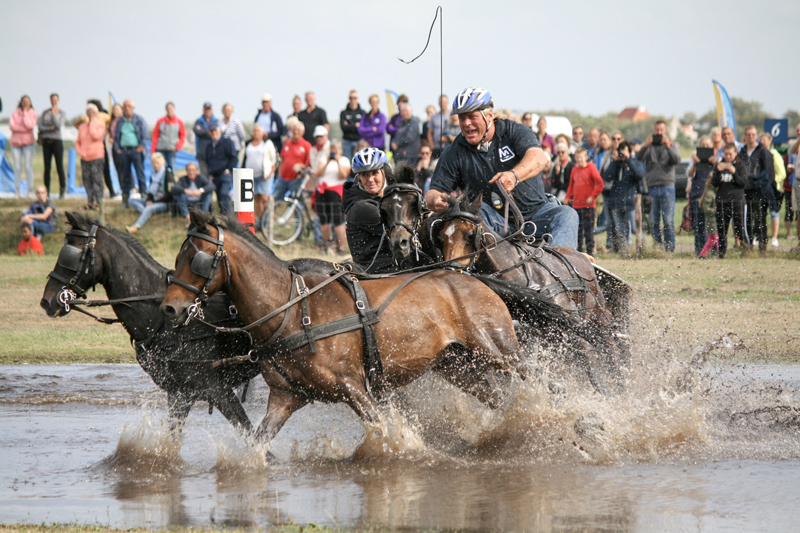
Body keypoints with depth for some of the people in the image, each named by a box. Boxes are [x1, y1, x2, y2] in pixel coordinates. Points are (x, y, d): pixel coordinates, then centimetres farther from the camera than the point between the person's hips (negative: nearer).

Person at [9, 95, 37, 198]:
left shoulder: (32, 114, 2)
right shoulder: (15, 113, 6)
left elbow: (29, 125, -15)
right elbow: (12, 126, -6)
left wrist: (25, 112, -8)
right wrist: (24, 129, -13)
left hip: (28, 143, -1)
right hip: (16, 142, 1)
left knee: (28, 167, -6)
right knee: (17, 167, 0)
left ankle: (30, 190, -2)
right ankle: (17, 190, 4)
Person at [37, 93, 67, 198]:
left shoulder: (62, 113, 5)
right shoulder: (45, 113, 10)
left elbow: (58, 125, -11)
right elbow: (40, 127, 1)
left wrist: (53, 114, -8)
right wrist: (50, 128, -12)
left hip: (57, 141, -2)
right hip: (46, 141, 2)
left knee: (60, 167, -7)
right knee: (47, 167, 3)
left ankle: (62, 192, -5)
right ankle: (46, 191, 6)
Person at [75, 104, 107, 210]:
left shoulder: (100, 125, 1)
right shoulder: (82, 127, 15)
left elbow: (96, 136, -17)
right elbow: (78, 142, 21)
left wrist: (92, 124, -9)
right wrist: (80, 152, 3)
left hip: (97, 157, -5)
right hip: (85, 158, 5)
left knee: (97, 180, -8)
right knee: (87, 181, 4)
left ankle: (98, 202, -7)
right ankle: (90, 202, 8)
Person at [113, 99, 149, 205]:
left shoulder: (139, 120, 3)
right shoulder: (120, 121, 14)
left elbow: (144, 136, -1)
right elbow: (116, 137, 17)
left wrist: (140, 147, -10)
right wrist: (117, 149, 5)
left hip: (136, 150, -4)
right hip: (123, 151, 4)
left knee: (140, 174, -7)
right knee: (125, 175, 5)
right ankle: (125, 199, 8)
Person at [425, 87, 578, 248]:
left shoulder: (514, 131, -1)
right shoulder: (454, 153, 5)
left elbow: (539, 158, -21)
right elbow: (434, 192, 3)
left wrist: (514, 175, -44)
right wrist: (436, 200, -26)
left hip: (534, 212, 0)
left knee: (566, 215, -27)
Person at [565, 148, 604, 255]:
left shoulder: (591, 168, -4)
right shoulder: (574, 170, 12)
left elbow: (600, 184, -8)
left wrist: (592, 196, -12)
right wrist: (568, 197, 8)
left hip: (588, 205, -5)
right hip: (576, 205, 5)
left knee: (588, 229, -5)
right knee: (578, 230, 8)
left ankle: (590, 250, -2)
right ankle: (578, 250, 15)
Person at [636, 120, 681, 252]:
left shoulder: (671, 146, 11)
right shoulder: (649, 146, 12)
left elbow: (677, 160, -6)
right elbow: (639, 157, -5)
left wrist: (668, 146, -17)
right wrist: (646, 146, -21)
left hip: (667, 185, -1)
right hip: (652, 186, 1)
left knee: (668, 220, -6)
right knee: (653, 221, 0)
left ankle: (670, 248, -4)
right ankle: (657, 246, 9)